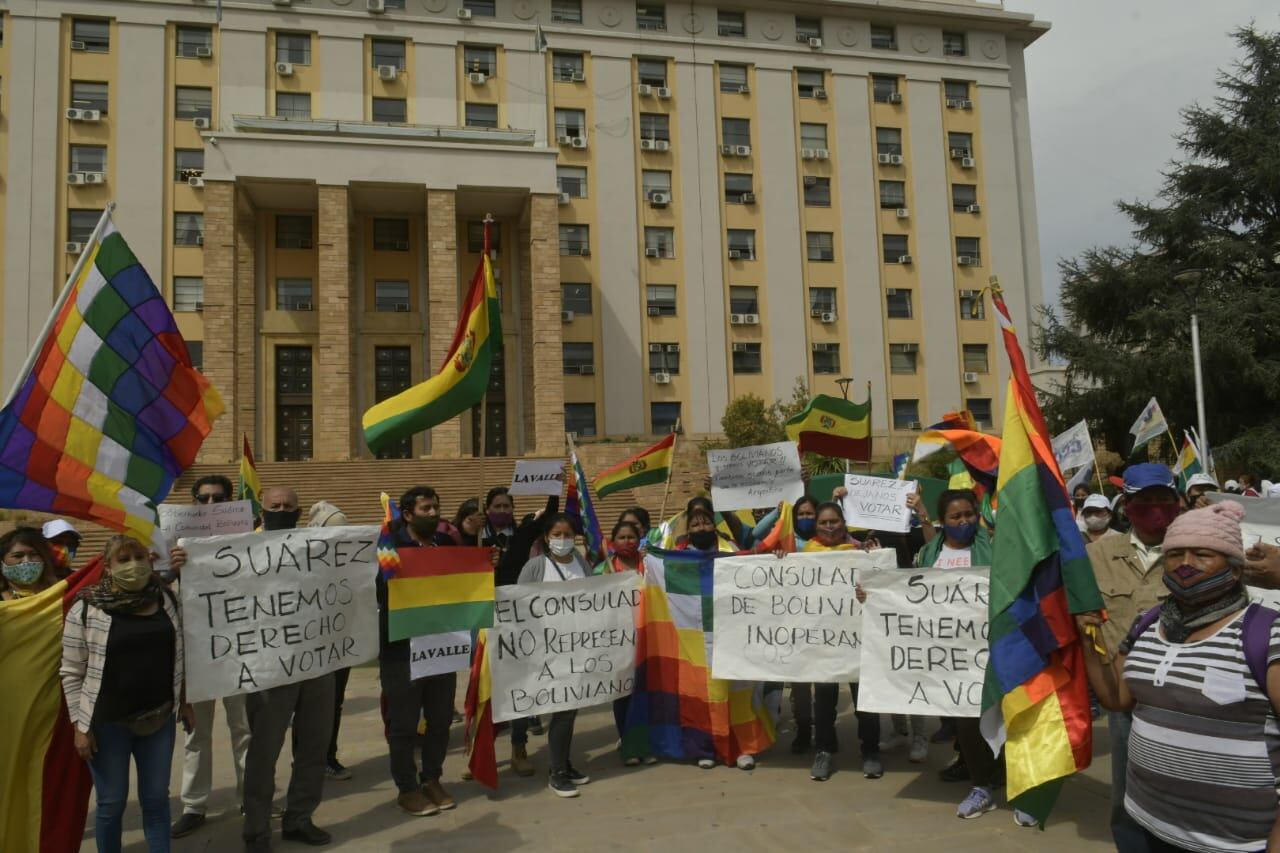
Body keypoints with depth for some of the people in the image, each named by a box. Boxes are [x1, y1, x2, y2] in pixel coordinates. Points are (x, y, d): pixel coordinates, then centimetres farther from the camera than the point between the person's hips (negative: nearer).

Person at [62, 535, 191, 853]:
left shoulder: (166, 599, 1)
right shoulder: (86, 609, -10)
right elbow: (72, 673, -6)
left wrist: (184, 702, 11)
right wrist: (80, 725, -8)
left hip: (159, 717, 3)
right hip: (108, 722, -3)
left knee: (157, 798, 11)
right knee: (112, 803, 10)